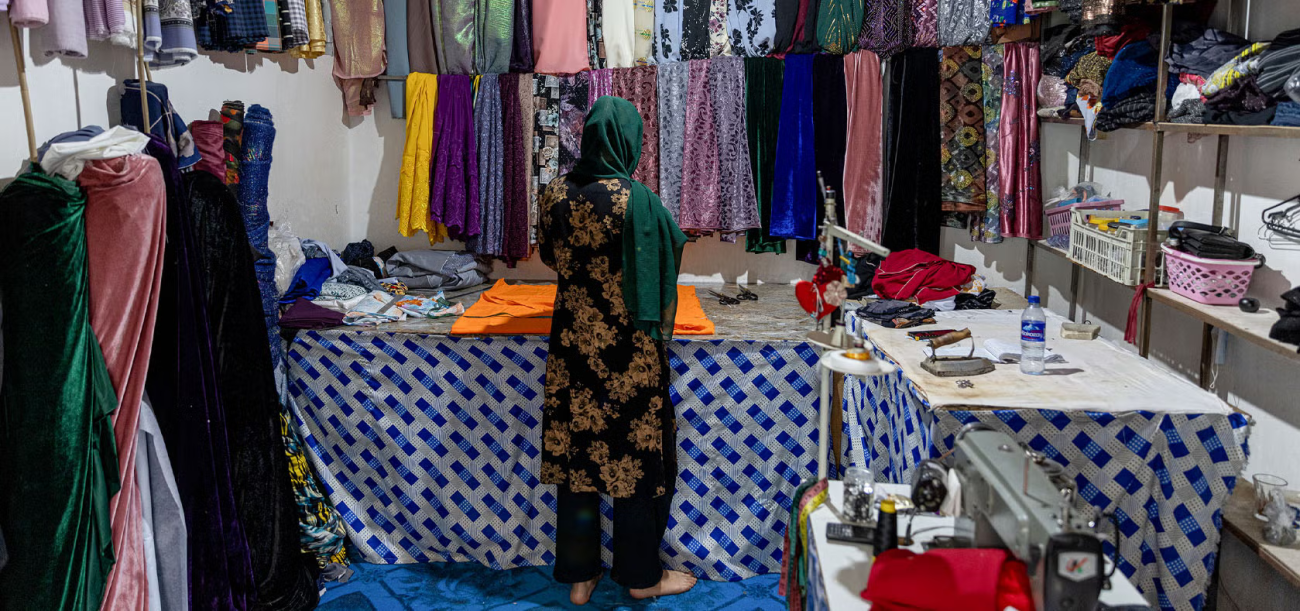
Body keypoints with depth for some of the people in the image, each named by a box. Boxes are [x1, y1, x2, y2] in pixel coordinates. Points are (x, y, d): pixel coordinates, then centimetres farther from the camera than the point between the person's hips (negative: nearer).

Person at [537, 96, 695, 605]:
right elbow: (674, 246, -7)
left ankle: (578, 575, 25)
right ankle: (641, 576, 23)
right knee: (636, 459, 9)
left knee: (576, 454, 13)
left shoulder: (556, 193, -2)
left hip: (573, 345, 5)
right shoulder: (636, 199, -18)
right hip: (628, 352, -5)